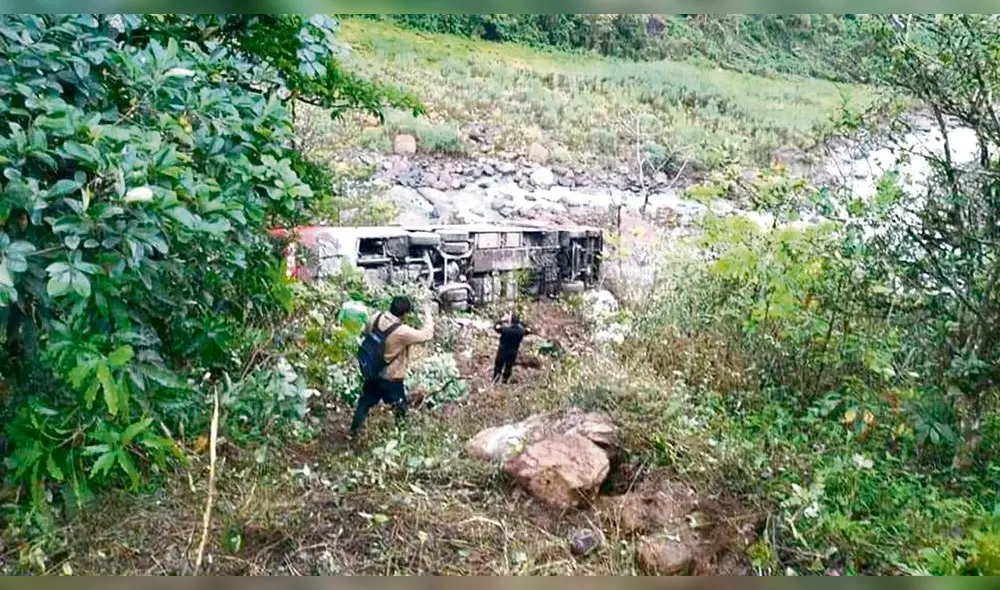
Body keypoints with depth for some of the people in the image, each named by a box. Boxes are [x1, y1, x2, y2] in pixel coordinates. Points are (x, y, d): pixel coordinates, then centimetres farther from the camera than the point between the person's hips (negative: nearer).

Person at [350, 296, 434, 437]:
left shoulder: (375, 319, -13)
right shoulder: (402, 332, -31)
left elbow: (366, 333, 8)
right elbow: (426, 335, -20)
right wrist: (428, 314, -8)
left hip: (372, 373, 6)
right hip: (391, 379, -6)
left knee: (364, 403, 27)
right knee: (400, 409, 20)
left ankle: (353, 431, 43)